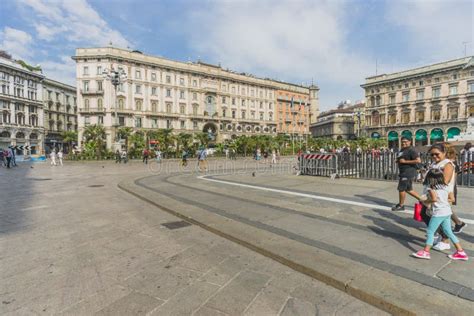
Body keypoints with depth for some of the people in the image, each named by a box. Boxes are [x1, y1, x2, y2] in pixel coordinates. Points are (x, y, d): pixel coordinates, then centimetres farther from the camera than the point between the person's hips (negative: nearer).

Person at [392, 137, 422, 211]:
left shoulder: (411, 150, -14)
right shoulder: (402, 150, 14)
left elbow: (418, 160, -24)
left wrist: (405, 161, -21)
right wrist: (398, 160, 7)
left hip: (408, 173, -10)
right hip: (403, 173, 10)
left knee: (401, 189, -1)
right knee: (408, 189, 17)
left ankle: (401, 205, 13)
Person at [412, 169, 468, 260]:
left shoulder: (431, 188, -10)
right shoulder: (444, 187, 11)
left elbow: (434, 198, -22)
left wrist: (425, 201, -5)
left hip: (438, 213, -7)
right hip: (447, 211, 8)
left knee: (430, 232, 0)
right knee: (448, 232, 19)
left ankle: (426, 252, 4)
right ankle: (460, 251, 25)